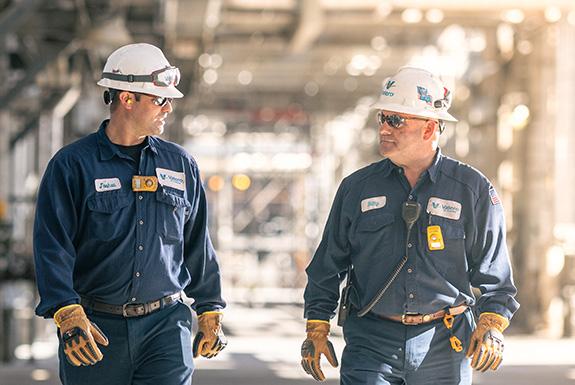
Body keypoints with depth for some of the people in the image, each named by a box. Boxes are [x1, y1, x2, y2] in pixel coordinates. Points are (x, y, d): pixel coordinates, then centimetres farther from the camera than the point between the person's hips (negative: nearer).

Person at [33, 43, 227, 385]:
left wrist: (210, 314, 18)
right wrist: (69, 315, -23)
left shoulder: (181, 165, 12)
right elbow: (52, 246, -10)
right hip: (97, 330, -2)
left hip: (165, 324, 2)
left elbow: (199, 247, 19)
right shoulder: (73, 165, -2)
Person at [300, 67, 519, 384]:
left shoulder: (472, 190, 1)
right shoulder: (357, 188, 5)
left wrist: (490, 327, -7)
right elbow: (328, 266, 11)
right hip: (371, 341, 1)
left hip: (444, 346, 0)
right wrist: (316, 329, 5)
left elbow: (494, 272, 5)